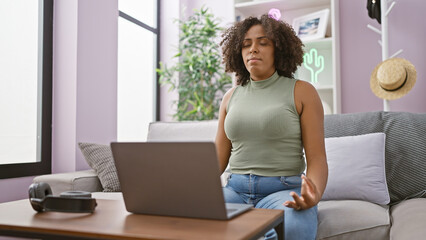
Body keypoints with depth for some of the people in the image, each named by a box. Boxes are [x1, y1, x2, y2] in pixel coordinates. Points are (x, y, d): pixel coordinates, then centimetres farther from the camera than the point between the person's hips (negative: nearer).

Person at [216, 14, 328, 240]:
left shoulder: (302, 92, 3)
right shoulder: (231, 97, 15)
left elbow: (317, 158, -3)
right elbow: (218, 159, 14)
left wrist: (314, 194, -24)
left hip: (284, 190, -3)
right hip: (235, 189, 4)